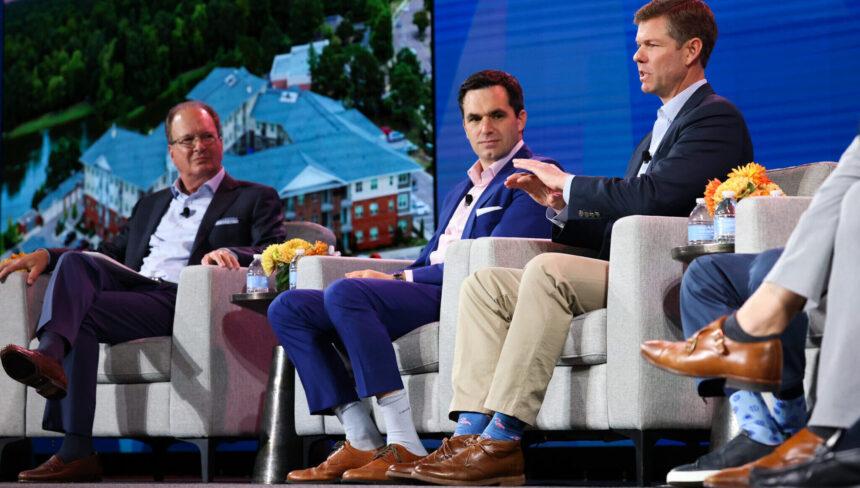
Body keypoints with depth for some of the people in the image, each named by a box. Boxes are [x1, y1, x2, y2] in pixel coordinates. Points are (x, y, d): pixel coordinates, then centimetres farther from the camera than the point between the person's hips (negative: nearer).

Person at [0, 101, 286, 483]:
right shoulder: (149, 206, 35)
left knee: (80, 314, -29)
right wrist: (46, 256, 11)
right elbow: (112, 254, 29)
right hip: (130, 287, 5)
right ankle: (49, 355, -52)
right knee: (74, 264, -26)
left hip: (181, 300, -5)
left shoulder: (255, 199, 18)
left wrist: (230, 254, -21)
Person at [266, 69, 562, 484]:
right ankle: (362, 442, -13)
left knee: (345, 292, -31)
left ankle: (405, 446, -34)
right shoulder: (460, 191, 29)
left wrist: (396, 278, -10)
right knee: (288, 308, -3)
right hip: (425, 296, 9)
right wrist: (385, 279, 1)